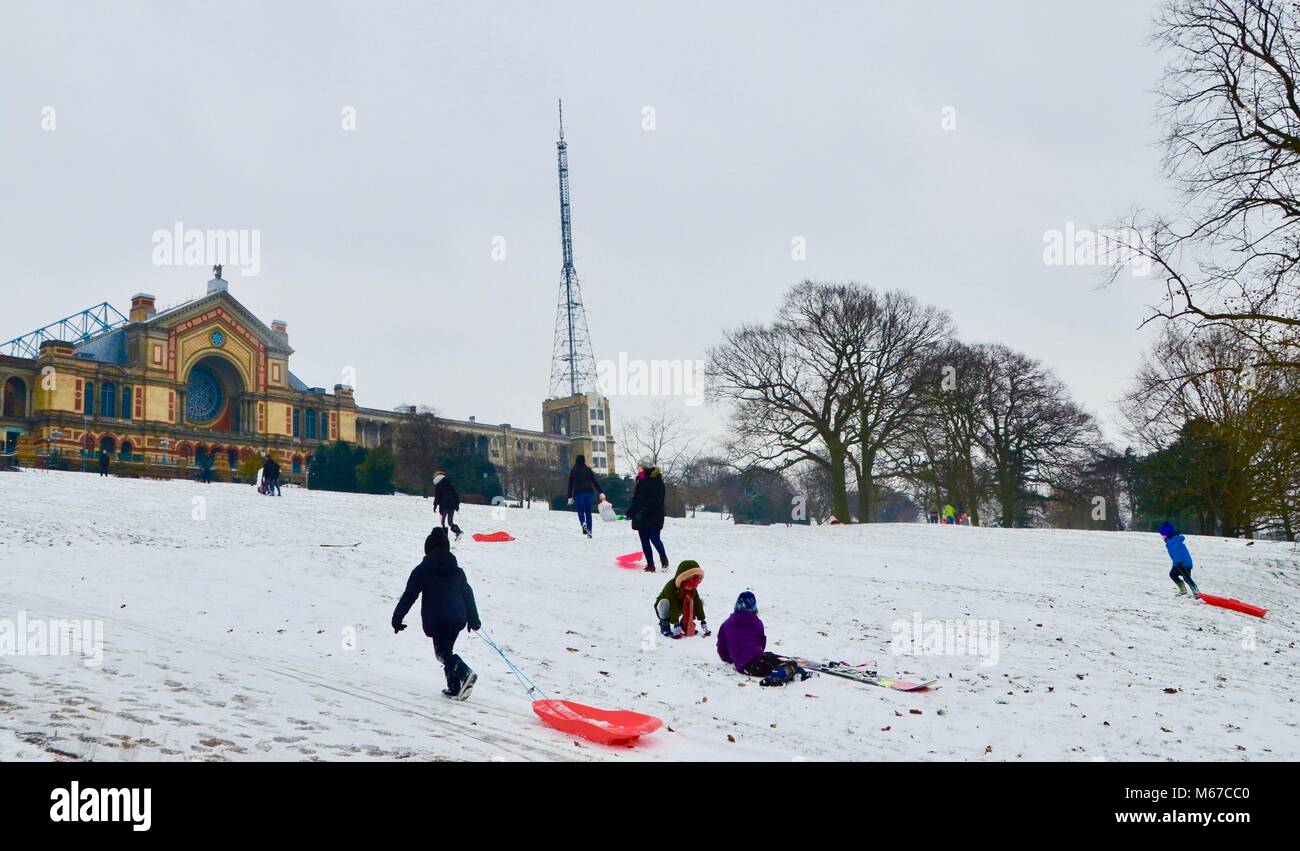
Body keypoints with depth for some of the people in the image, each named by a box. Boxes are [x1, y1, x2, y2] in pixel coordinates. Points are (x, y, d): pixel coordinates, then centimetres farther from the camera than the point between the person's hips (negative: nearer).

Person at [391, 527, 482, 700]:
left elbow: (408, 596, -2)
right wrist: (473, 620, 26)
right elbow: (468, 595, 17)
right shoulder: (457, 570, 13)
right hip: (458, 618, 5)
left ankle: (465, 673, -24)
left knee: (442, 653, 2)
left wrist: (397, 619, 4)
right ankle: (454, 688, 16)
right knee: (447, 650, 19)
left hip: (436, 620, -5)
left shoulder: (422, 570, -1)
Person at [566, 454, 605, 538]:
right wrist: (600, 492, -1)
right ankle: (589, 532, 3)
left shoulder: (573, 471, 6)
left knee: (580, 511, 4)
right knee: (588, 512, 7)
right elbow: (595, 481, 1)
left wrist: (570, 497, 9)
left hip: (578, 493, -1)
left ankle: (583, 523, -27)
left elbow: (570, 485, 6)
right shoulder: (588, 470, 7)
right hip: (589, 492, 1)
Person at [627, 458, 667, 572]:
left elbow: (655, 500, -20)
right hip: (640, 517, 8)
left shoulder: (656, 480, -12)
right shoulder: (640, 481, 14)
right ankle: (650, 564, 11)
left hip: (653, 517, -8)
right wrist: (630, 511, 9)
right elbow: (636, 499, 19)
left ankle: (664, 559, 13)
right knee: (644, 542, 6)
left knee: (654, 539, -9)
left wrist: (643, 511, -26)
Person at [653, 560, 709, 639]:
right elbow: (673, 607, -39)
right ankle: (664, 625, -15)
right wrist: (675, 624, -44)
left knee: (700, 601, -13)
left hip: (680, 608, 5)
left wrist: (703, 621, -22)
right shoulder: (671, 586, -33)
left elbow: (697, 604, -17)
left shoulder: (693, 589, -16)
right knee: (665, 603, -41)